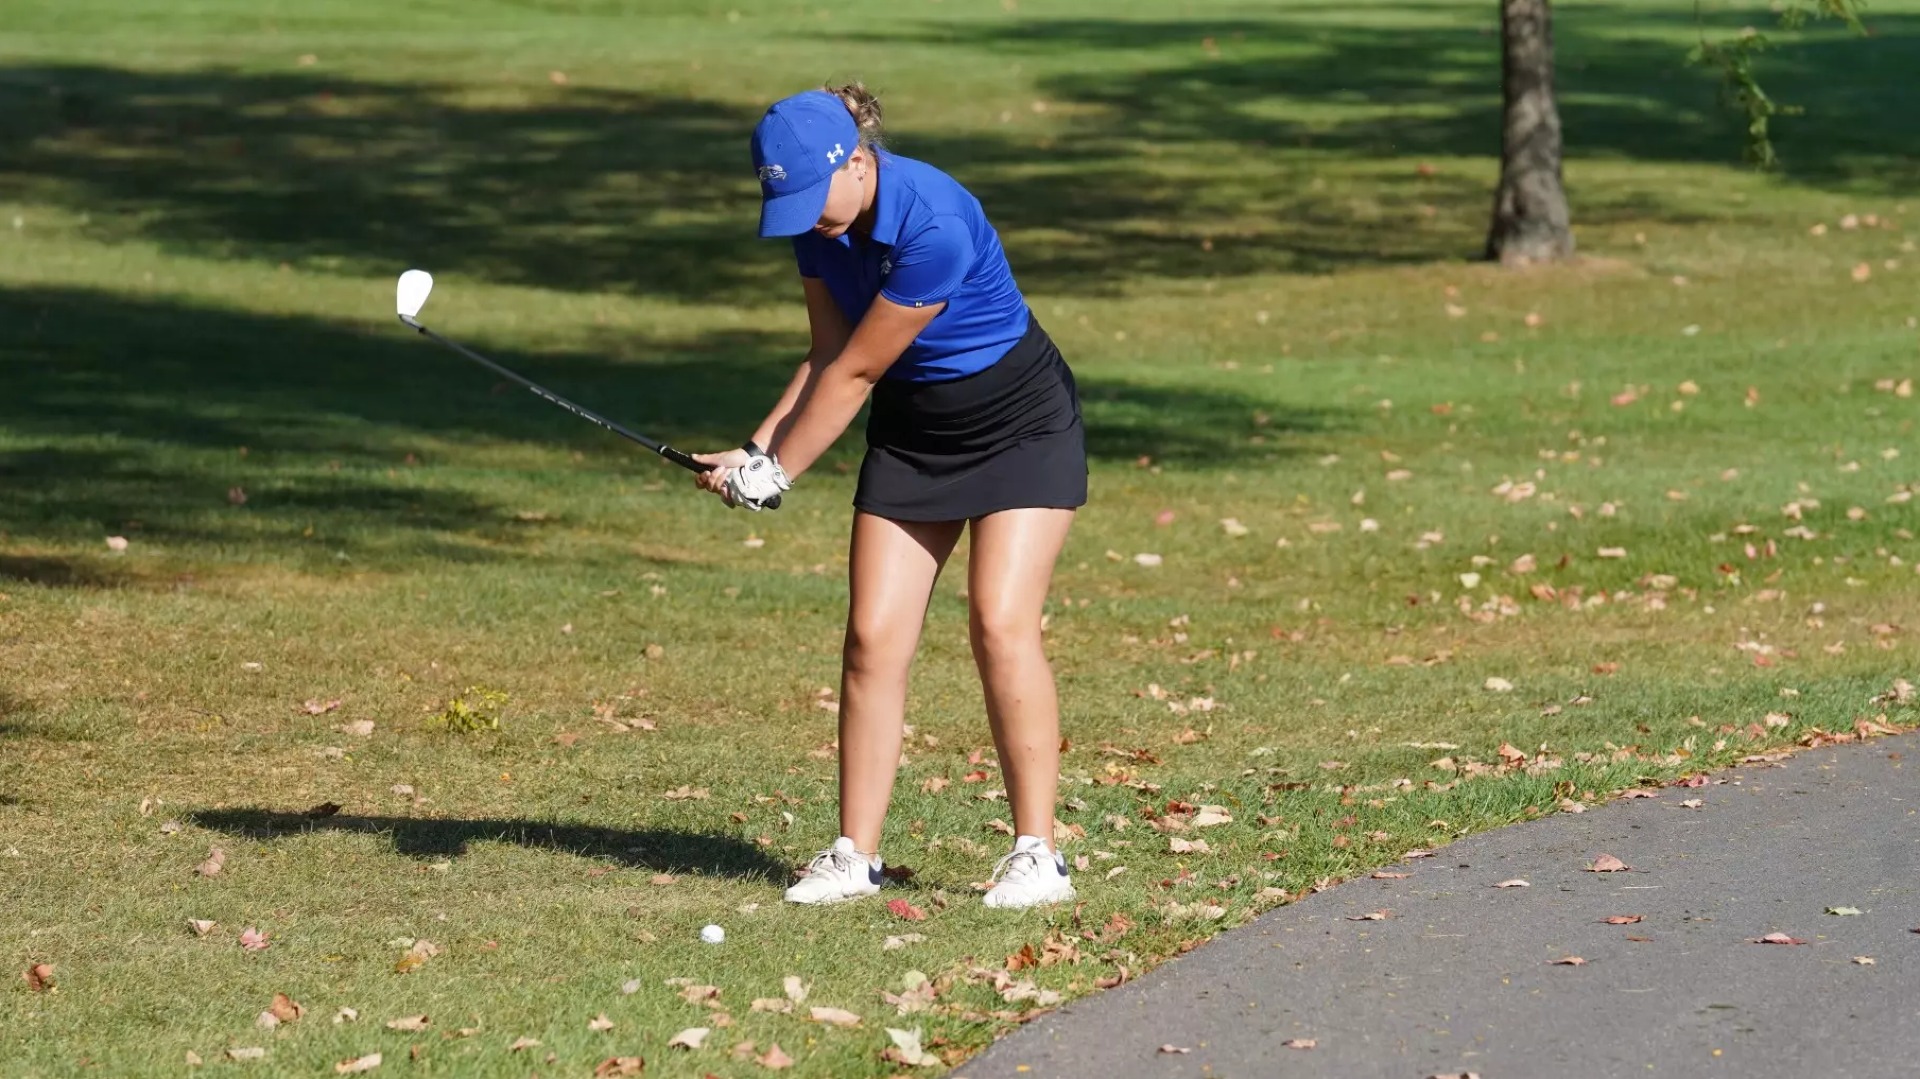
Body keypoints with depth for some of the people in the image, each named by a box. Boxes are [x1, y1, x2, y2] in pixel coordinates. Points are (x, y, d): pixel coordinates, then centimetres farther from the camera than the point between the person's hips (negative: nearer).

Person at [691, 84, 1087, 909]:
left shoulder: (933, 227, -32)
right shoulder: (820, 223, -8)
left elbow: (855, 373, -24)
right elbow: (828, 358, 0)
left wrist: (775, 471, -16)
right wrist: (752, 452, -14)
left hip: (1020, 421, -7)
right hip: (912, 429, 7)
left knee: (1000, 624, -18)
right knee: (874, 637, -4)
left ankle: (1038, 855, -11)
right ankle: (854, 856, 1)